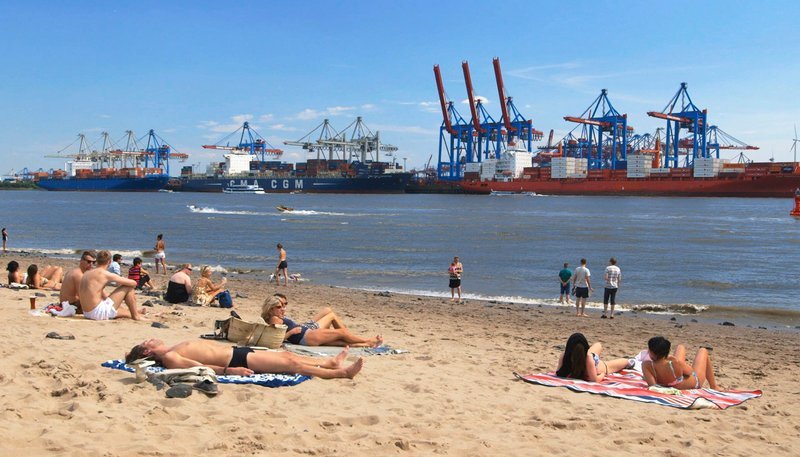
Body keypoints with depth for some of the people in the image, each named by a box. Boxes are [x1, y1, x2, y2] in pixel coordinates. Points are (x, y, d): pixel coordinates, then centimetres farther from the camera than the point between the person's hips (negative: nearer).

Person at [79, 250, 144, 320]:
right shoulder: (105, 274, -11)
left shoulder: (86, 273, 14)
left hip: (87, 314, 8)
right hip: (99, 313, -8)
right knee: (128, 287, 2)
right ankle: (136, 316, 13)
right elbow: (133, 283, -7)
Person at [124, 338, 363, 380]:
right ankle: (341, 372, -4)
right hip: (236, 361, -9)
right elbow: (200, 367, -21)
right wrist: (228, 371, -25)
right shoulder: (168, 358, -13)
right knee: (291, 364, -9)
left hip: (235, 351, 9)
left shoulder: (173, 349, 15)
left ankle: (332, 362, 20)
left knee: (288, 355, 11)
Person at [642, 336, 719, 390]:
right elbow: (690, 372, -23)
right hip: (695, 383, -4)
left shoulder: (646, 365, -40)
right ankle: (713, 386, 41)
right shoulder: (676, 363, -43)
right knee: (703, 351, 25)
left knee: (680, 347, 27)